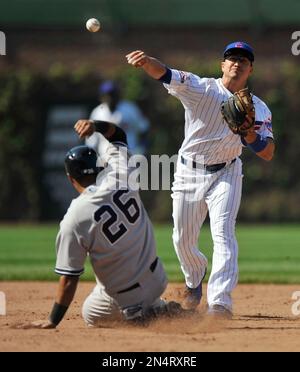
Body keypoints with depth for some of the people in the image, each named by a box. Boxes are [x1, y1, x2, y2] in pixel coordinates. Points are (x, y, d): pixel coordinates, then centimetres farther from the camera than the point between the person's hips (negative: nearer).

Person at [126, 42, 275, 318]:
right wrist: (146, 62, -50)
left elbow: (267, 154, -12)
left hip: (225, 174, -1)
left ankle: (220, 302, -28)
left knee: (223, 233, -19)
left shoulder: (258, 108, -5)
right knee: (183, 240, 11)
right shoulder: (201, 88, -10)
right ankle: (194, 279, 44)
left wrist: (247, 131, -30)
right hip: (189, 172, 1)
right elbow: (164, 73, -27)